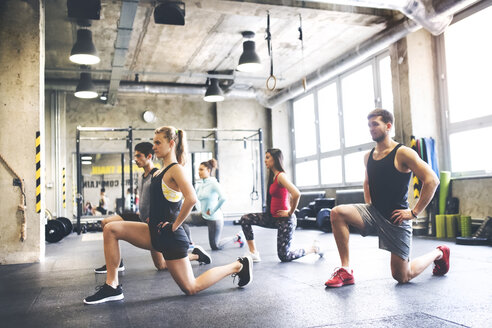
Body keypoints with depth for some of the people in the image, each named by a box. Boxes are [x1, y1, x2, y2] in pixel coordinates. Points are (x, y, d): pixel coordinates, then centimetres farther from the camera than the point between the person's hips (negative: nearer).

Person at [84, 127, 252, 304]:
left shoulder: (176, 169, -15)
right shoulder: (160, 172, 11)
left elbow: (191, 198, -31)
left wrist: (175, 224, -21)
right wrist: (154, 217, 15)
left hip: (170, 236, -8)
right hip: (155, 232, 8)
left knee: (191, 288, 1)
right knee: (111, 229, -4)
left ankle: (238, 265, 16)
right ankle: (112, 286, -2)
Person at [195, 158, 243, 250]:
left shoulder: (213, 183, -17)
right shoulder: (200, 184, 4)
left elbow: (222, 198, -30)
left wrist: (213, 211, -22)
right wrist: (199, 210, 10)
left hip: (214, 218, -7)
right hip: (203, 217, 7)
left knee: (215, 247, 4)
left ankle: (236, 238, 25)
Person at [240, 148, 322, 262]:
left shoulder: (280, 176, -18)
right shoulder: (273, 176, 10)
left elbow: (296, 194, -32)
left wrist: (290, 212, -19)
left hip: (284, 220, -9)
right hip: (273, 217, 9)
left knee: (284, 257, -1)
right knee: (245, 219, -3)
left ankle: (312, 248, 20)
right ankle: (253, 253, 1)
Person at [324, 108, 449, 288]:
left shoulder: (403, 153, -13)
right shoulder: (368, 156, 7)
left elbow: (432, 180, -18)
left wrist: (414, 212, -17)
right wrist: (368, 205, 11)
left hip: (396, 218, -5)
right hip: (373, 212, 6)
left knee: (402, 276, 2)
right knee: (337, 213, -21)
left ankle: (438, 253, 32)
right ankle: (346, 271, -14)